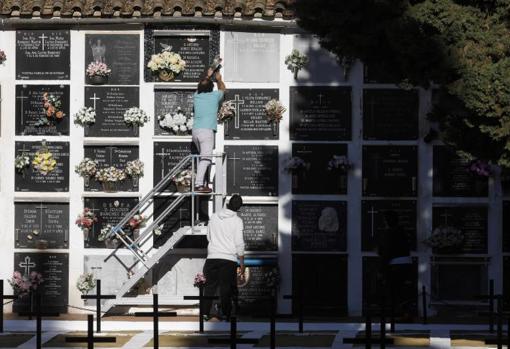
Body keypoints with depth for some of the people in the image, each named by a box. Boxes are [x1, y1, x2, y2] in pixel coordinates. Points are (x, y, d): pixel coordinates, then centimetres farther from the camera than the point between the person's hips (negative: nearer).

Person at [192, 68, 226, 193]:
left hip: (195, 131, 6)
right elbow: (222, 88, 28)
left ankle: (202, 183, 9)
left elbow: (200, 87, 39)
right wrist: (218, 78, 46)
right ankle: (199, 184, -24)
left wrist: (207, 77, 53)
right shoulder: (214, 96, 4)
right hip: (207, 131, -6)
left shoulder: (197, 96, 13)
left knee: (203, 157, 14)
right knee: (205, 158, -12)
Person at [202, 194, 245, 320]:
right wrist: (242, 263, 0)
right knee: (226, 287, 4)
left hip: (212, 257, 3)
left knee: (210, 286, 10)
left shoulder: (214, 217, 6)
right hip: (229, 258, -3)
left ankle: (205, 312, 10)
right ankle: (225, 313, 4)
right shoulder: (237, 220, -5)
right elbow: (239, 244, -6)